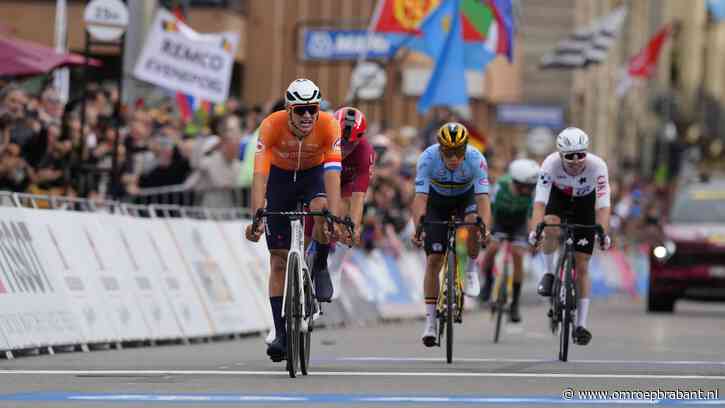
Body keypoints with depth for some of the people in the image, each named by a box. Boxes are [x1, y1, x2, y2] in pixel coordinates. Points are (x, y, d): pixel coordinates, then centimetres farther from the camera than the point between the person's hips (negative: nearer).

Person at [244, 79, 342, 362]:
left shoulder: (329, 126, -30)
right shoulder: (271, 126, -32)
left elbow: (332, 176, -37)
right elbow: (259, 176, -37)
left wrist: (335, 218, -49)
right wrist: (256, 218, -48)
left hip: (314, 174, 0)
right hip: (281, 177, 0)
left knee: (319, 207, -37)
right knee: (278, 262, -4)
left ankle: (320, 269, -10)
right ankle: (281, 334, 3)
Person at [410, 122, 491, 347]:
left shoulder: (476, 159, -33)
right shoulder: (428, 158, -33)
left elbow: (483, 198, -39)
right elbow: (420, 198, -38)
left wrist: (485, 228, -56)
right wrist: (418, 229, -54)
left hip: (466, 196, 0)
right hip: (437, 200, 0)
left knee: (473, 222, -35)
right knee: (433, 260, -8)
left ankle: (471, 270, -9)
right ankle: (430, 320, 0)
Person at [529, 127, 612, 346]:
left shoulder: (597, 166, -34)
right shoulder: (551, 164, -34)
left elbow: (603, 205, -37)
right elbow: (540, 201, -38)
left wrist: (604, 234, -52)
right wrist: (534, 229, -53)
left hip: (584, 204, 0)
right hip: (559, 198, 0)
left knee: (582, 266, -3)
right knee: (551, 230, -35)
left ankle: (581, 325, 3)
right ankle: (549, 273, -7)